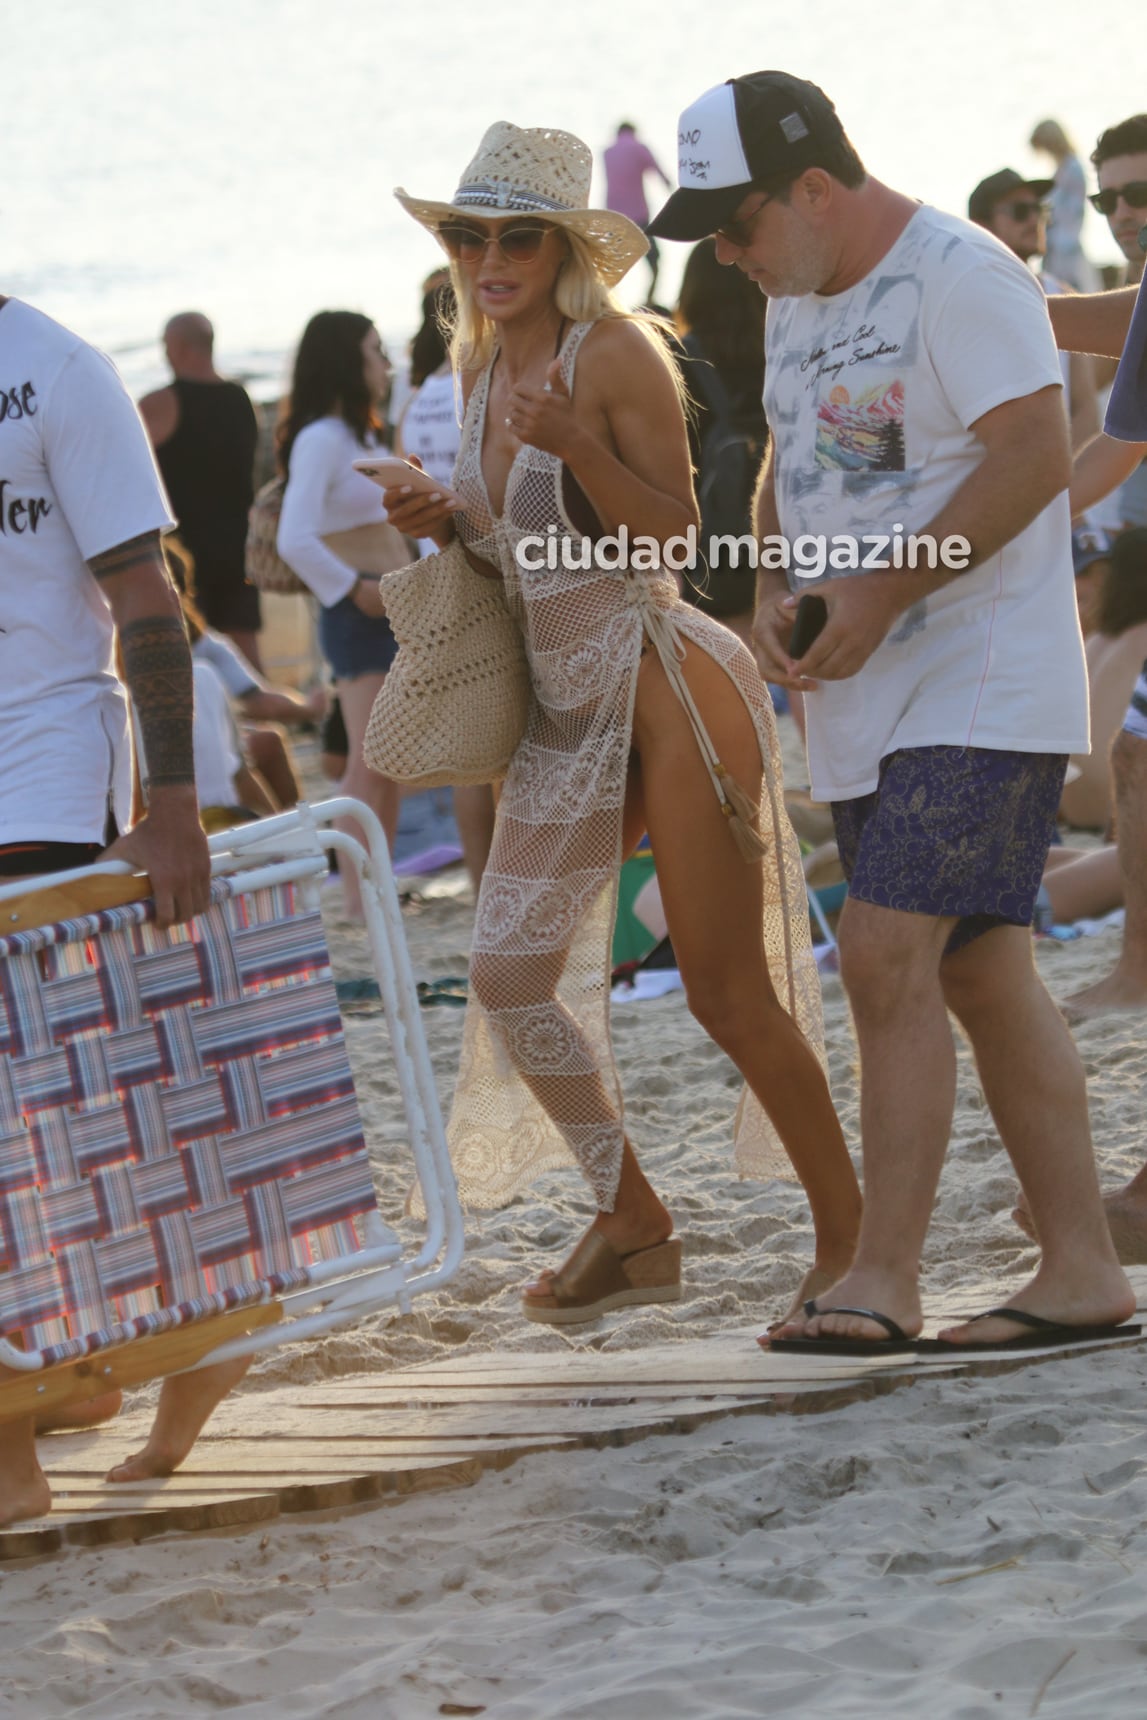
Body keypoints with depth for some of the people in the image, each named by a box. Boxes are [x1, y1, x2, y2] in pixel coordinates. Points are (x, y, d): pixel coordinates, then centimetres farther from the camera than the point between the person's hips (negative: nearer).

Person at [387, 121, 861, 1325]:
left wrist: (576, 446, -27)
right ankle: (633, 1231, 14)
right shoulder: (484, 366, 12)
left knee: (729, 995, -6)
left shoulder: (615, 354, -11)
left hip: (663, 680, -8)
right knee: (508, 973, 2)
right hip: (561, 705, 8)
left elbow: (671, 528, -14)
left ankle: (848, 1234, 8)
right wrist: (447, 523, 2)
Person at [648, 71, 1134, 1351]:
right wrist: (770, 594, 3)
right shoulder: (795, 303, 14)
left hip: (982, 690, -9)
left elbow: (1035, 454, -20)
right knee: (981, 981, 9)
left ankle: (883, 1279, -13)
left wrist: (886, 591, -22)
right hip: (863, 705, 9)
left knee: (885, 958, -16)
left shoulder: (962, 277, -13)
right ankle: (1082, 1268, 14)